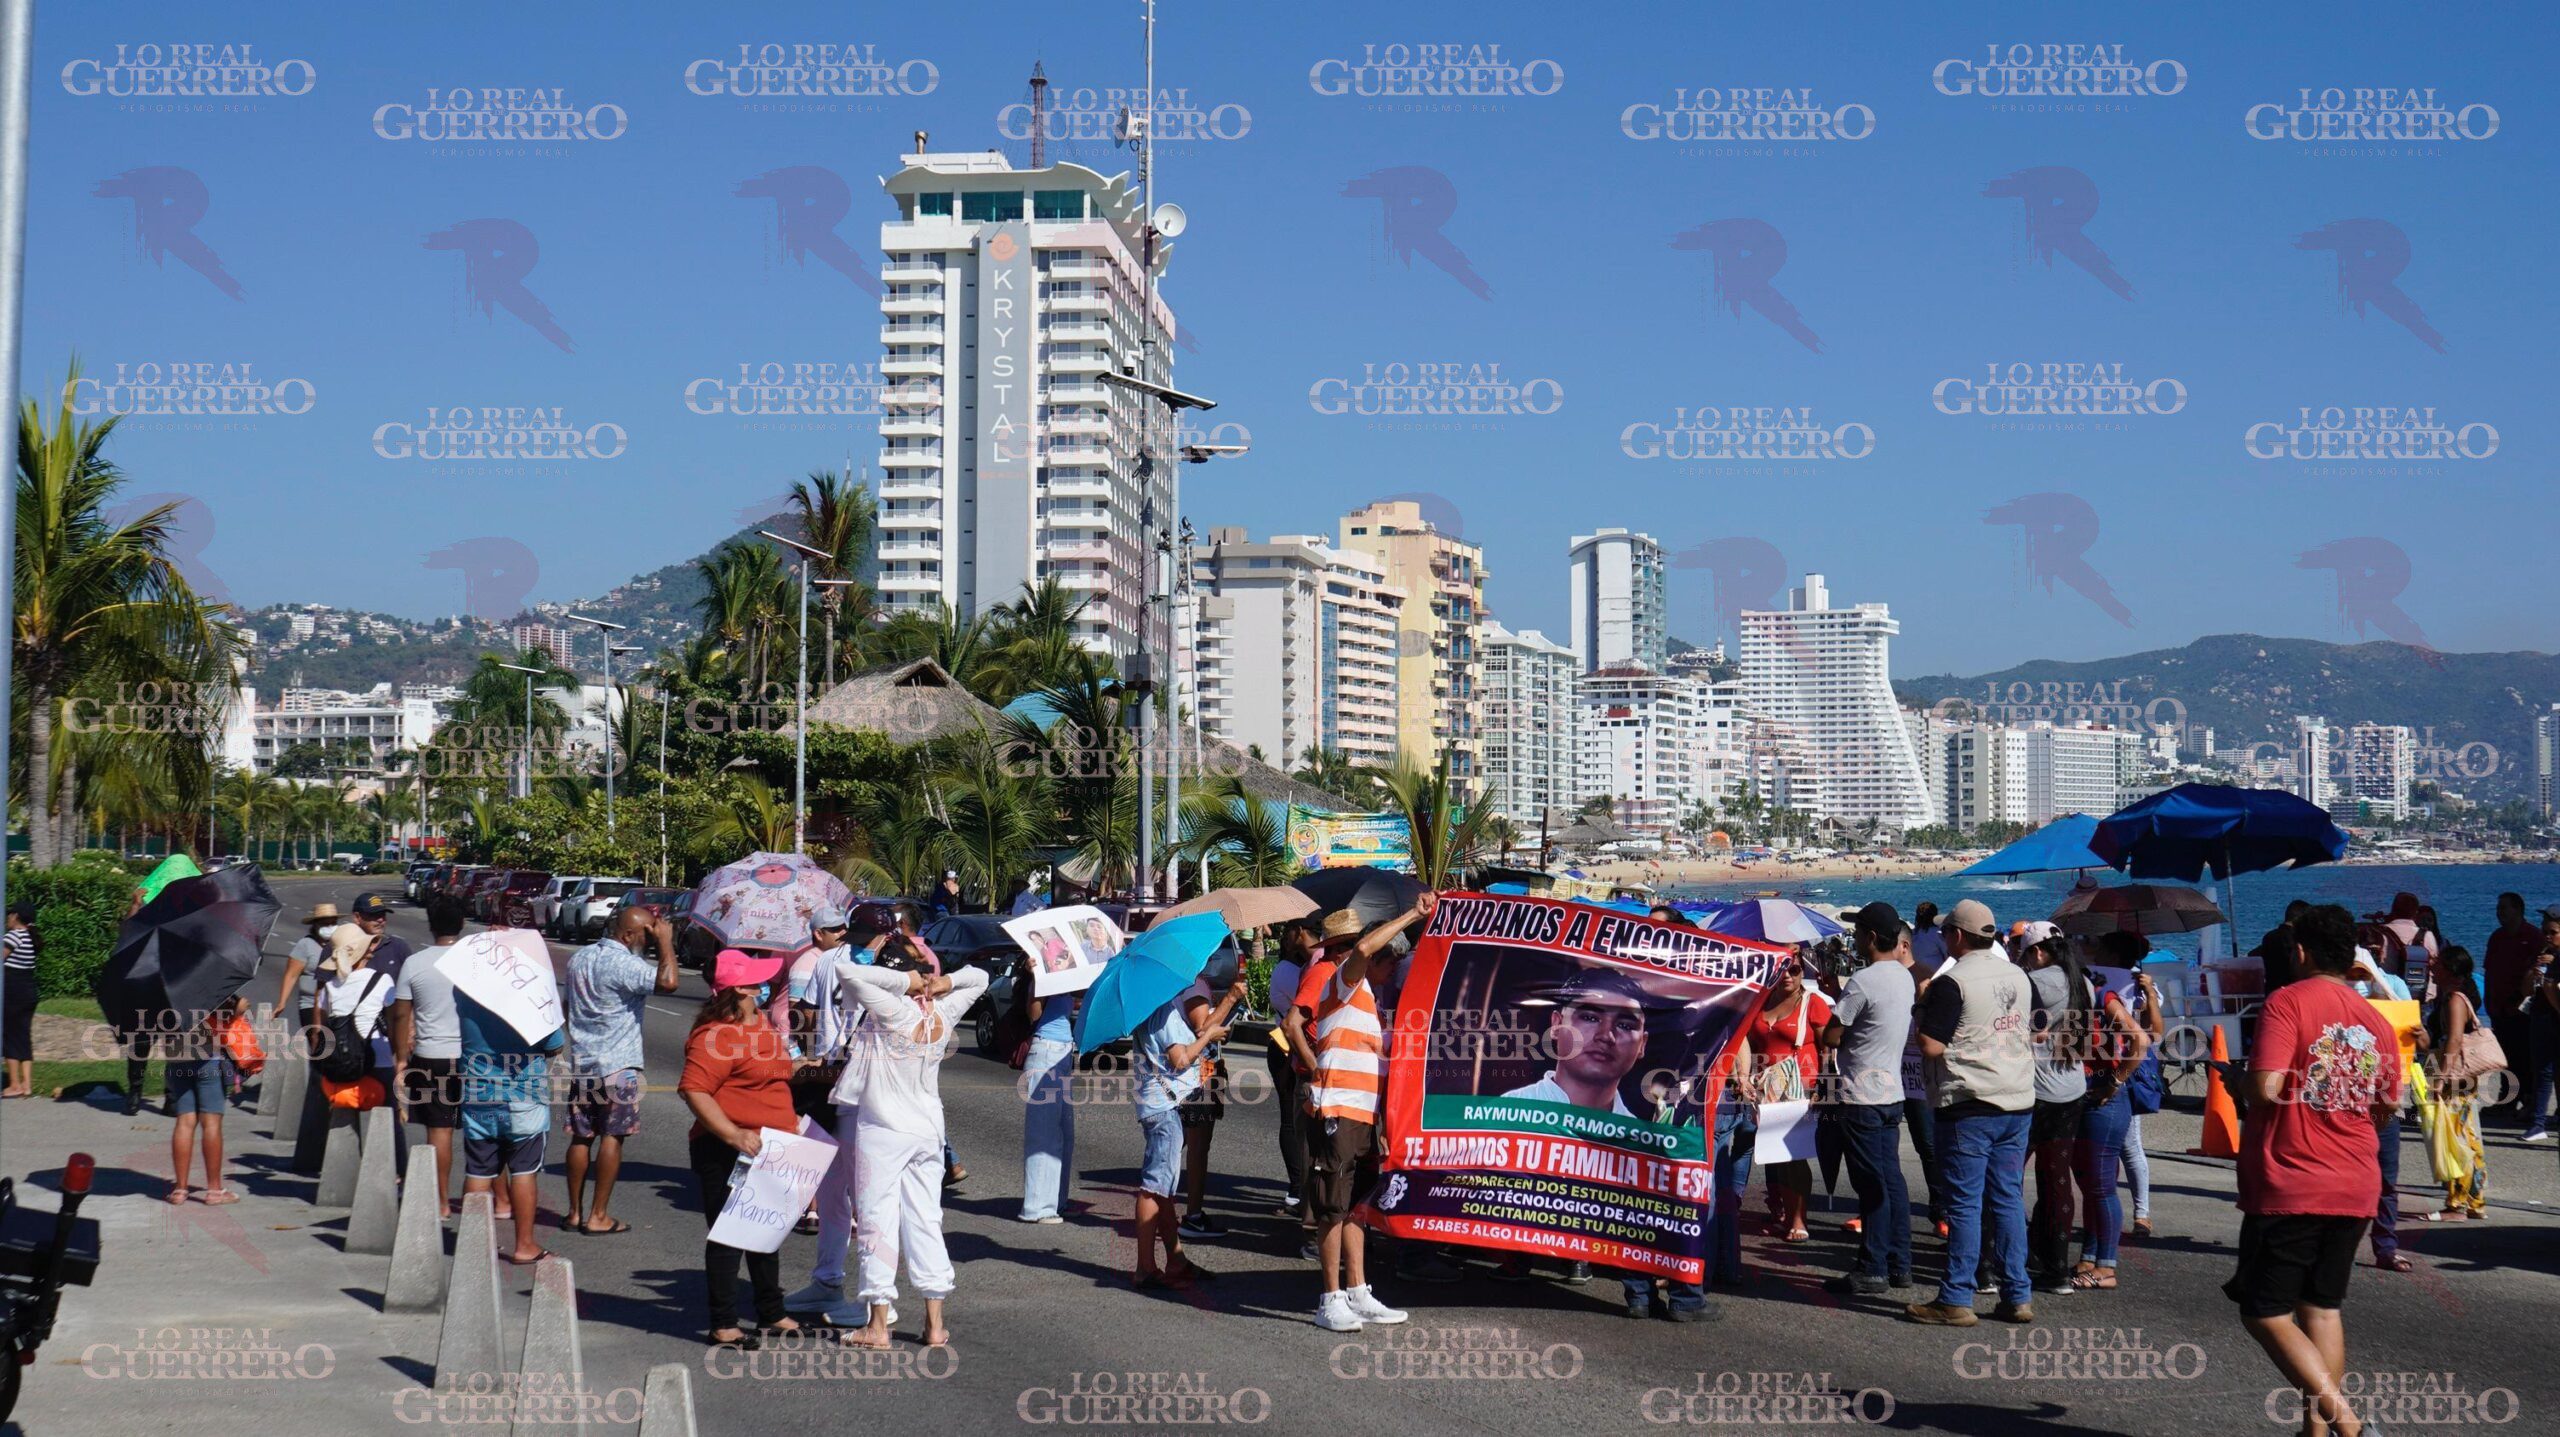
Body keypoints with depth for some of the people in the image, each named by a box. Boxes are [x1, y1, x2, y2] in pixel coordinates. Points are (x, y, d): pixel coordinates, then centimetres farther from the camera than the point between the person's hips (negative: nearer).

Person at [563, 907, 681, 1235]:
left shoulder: (579, 958, 11)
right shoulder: (623, 964, -17)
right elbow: (667, 981, -29)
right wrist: (665, 941, -17)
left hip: (580, 1063, 7)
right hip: (617, 1065, -7)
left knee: (581, 1137, 11)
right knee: (611, 1137, 0)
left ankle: (575, 1213, 14)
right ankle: (599, 1217, 1)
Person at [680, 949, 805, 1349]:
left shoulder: (761, 1024, 12)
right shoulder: (717, 1035, -20)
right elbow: (694, 1090, -27)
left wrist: (787, 1120, 21)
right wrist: (733, 1135, -31)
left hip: (766, 1150, 10)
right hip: (727, 1153, -10)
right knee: (728, 1238, -3)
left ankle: (771, 1315, 32)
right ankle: (723, 1327, 5)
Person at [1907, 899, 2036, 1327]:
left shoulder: (1951, 983, -13)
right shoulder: (2019, 977, 10)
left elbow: (1931, 1046, -15)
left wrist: (1923, 1011, 3)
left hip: (1970, 1105, -7)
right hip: (2018, 1101, 7)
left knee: (1965, 1203, -3)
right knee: (2009, 1199, 11)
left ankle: (1956, 1300, 0)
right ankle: (2017, 1296, 12)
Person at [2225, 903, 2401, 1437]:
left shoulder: (2288, 1001, -11)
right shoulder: (2376, 1021, 8)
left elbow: (2266, 1088, -22)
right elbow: (2384, 1108, 17)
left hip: (2288, 1187, -6)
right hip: (2355, 1189, 6)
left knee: (2265, 1314, -1)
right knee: (2322, 1308, 17)